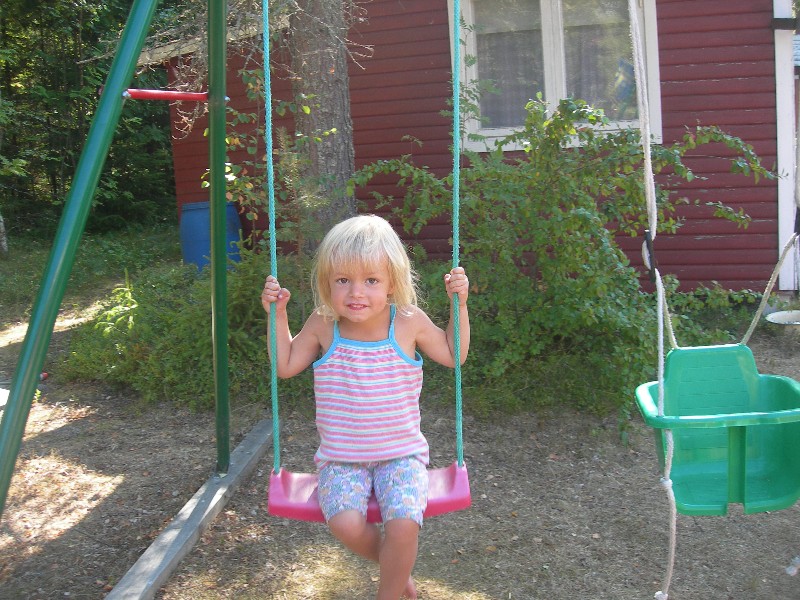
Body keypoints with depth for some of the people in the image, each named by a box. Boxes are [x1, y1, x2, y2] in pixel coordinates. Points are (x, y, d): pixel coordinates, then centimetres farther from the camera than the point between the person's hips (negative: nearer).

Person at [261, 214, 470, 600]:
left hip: (401, 454, 0)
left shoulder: (410, 322, -7)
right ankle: (397, 569, 9)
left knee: (403, 525, -26)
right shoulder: (322, 325, -6)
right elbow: (285, 366, 8)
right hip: (341, 458, 1)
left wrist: (459, 305, -1)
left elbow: (454, 355, 9)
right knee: (345, 524, -25)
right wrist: (277, 315, -1)